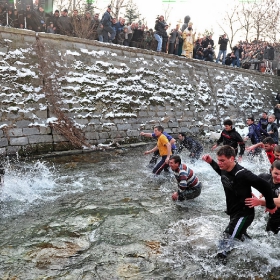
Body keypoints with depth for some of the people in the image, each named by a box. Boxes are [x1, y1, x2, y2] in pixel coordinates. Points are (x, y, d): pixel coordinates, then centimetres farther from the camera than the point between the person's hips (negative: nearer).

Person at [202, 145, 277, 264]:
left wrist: (271, 205, -17)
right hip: (233, 212, 9)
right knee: (240, 236, 32)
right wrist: (211, 162, 4)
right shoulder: (225, 169, -9)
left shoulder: (241, 174, -33)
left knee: (226, 241, -18)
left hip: (244, 213, -9)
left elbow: (264, 186, -28)